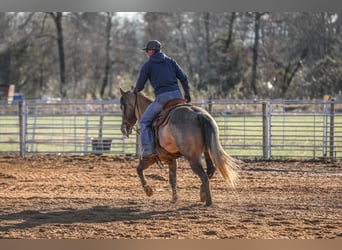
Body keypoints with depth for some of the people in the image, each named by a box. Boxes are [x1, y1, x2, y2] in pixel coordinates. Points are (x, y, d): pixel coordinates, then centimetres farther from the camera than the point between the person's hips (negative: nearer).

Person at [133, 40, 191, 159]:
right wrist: (187, 93, 24)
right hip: (177, 95, 5)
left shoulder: (148, 65, 5)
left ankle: (148, 149, -13)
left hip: (162, 97, -5)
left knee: (144, 121, 1)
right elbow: (183, 77, 12)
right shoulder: (170, 61, 16)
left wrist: (135, 91, 30)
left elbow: (140, 85, 7)